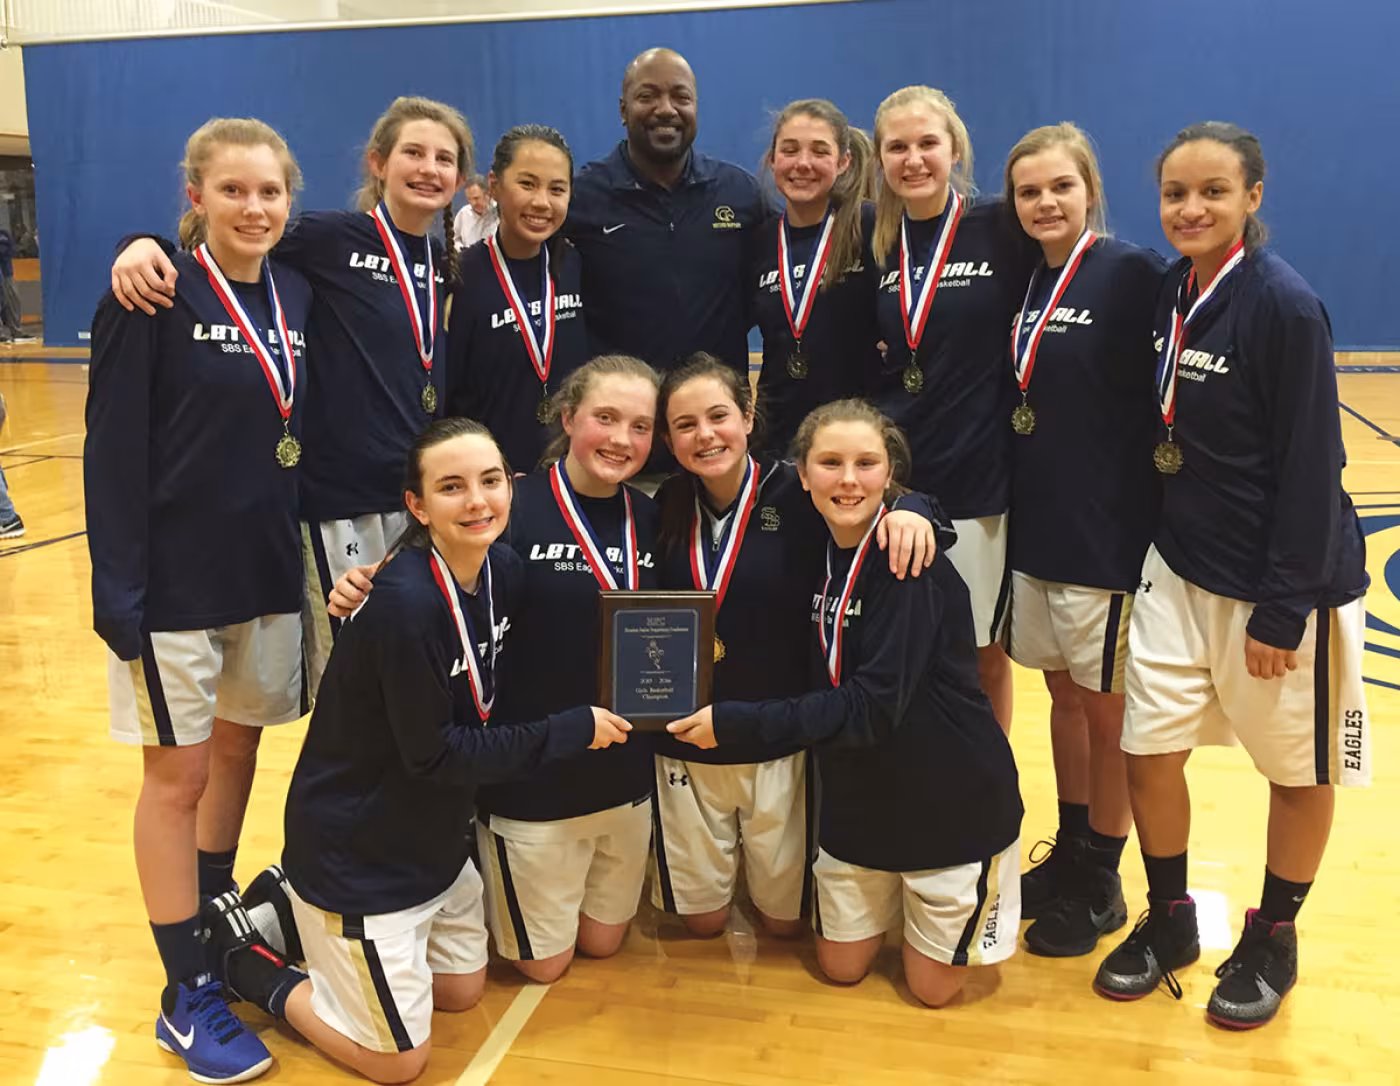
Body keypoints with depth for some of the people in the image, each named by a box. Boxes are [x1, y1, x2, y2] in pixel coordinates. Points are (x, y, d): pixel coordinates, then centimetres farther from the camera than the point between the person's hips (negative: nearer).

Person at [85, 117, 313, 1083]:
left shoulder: (295, 295, 5)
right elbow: (113, 451, -14)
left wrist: (307, 550, 8)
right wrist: (119, 589, -18)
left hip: (269, 568, 6)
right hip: (175, 577, -5)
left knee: (238, 750, 18)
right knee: (178, 773, 5)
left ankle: (217, 931, 39)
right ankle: (187, 995, 20)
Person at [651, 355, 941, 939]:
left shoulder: (797, 494, -12)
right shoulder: (665, 508, -3)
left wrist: (910, 511, -32)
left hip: (779, 743, -2)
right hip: (684, 748, 2)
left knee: (784, 918, 14)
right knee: (702, 920, 16)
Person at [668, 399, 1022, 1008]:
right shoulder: (816, 551, -3)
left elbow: (872, 705, -29)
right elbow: (831, 689, 3)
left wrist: (735, 722, -28)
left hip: (951, 800, -6)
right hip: (860, 796, 6)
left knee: (933, 988, 11)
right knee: (841, 969, 17)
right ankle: (892, 892, 42)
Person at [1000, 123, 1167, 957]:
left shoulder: (1132, 272, -11)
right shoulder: (1025, 280, 8)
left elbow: (1161, 407, -14)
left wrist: (1146, 526, -18)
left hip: (1106, 532, -6)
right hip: (1034, 524, 6)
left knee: (1106, 708, 8)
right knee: (1064, 694, 17)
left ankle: (1100, 883, 25)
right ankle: (1070, 853, 35)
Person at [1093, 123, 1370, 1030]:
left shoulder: (1285, 306, -17)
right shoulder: (1172, 292, 3)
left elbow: (1312, 469, -18)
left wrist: (1282, 610, -17)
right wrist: (1157, 541, 9)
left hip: (1281, 580, -6)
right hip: (1181, 568, 6)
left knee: (1298, 767, 12)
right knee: (1150, 749, 7)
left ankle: (1272, 939, 33)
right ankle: (1169, 921, 29)